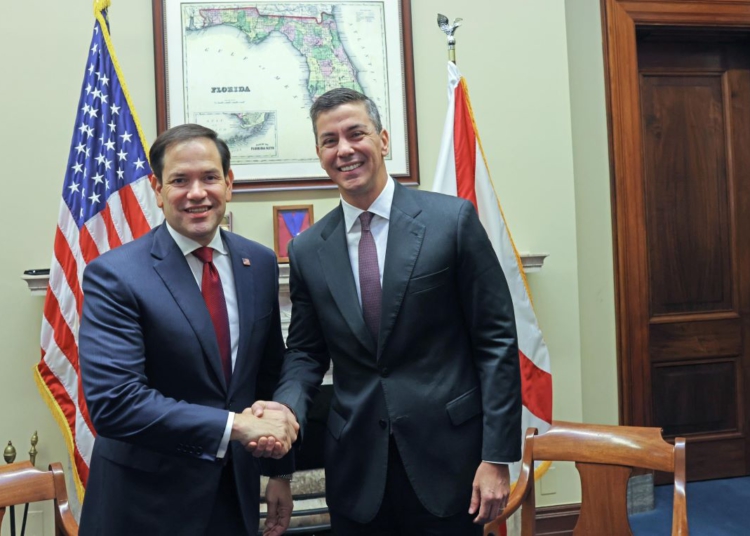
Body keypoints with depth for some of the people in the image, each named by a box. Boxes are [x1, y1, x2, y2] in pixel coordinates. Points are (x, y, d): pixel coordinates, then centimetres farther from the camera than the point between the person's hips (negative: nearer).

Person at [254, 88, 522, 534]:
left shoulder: (452, 219, -6)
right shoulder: (307, 250, 3)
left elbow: (497, 341, -6)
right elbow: (306, 352, 10)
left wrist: (497, 457, -9)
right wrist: (287, 406, -11)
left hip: (447, 456, -2)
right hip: (356, 470, 3)